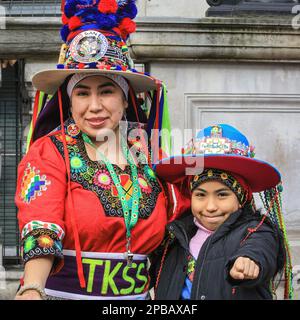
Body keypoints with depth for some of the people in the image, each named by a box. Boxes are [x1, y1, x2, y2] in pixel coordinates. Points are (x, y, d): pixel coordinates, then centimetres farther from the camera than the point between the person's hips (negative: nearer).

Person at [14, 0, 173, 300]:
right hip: (62, 291, -4)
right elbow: (40, 228, -24)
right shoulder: (49, 152, -9)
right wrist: (32, 289, -38)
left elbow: (165, 235, 13)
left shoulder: (149, 157, 2)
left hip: (137, 294, 4)